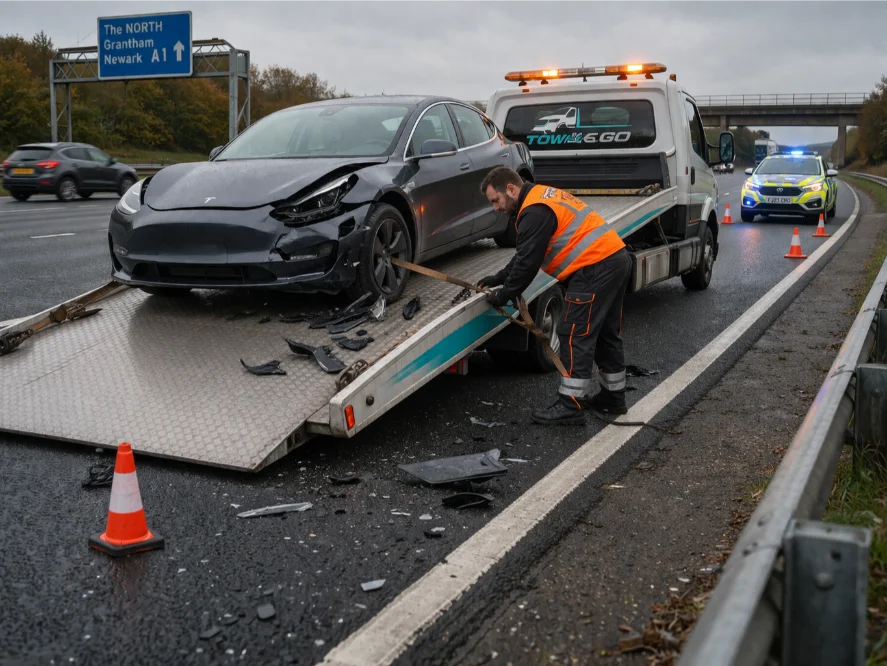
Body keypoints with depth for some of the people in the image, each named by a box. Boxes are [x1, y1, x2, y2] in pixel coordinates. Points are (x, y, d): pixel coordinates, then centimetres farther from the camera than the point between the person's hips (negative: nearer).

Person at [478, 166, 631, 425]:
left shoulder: (534, 211, -15)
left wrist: (504, 295, -2)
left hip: (595, 268, -11)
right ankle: (613, 396, 28)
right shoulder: (541, 197, 20)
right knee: (606, 333, 18)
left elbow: (528, 263, -15)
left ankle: (570, 406, -4)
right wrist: (498, 278, 22)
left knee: (575, 335, -7)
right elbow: (524, 256, 25)